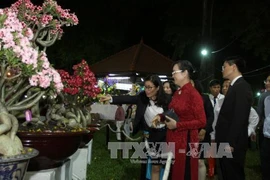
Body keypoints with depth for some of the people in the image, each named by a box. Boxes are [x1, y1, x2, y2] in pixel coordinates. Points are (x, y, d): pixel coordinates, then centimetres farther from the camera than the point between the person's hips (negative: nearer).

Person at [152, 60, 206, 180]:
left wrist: (177, 125, -19)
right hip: (173, 139, 8)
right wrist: (161, 117, 1)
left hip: (186, 141, -8)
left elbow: (201, 122, -16)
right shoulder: (177, 93, 9)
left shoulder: (193, 94, -14)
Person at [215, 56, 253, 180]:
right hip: (226, 143, 9)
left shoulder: (242, 87, -15)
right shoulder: (234, 87, 15)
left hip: (232, 144, -9)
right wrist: (222, 141, 15)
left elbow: (240, 117, -22)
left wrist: (230, 143, -22)